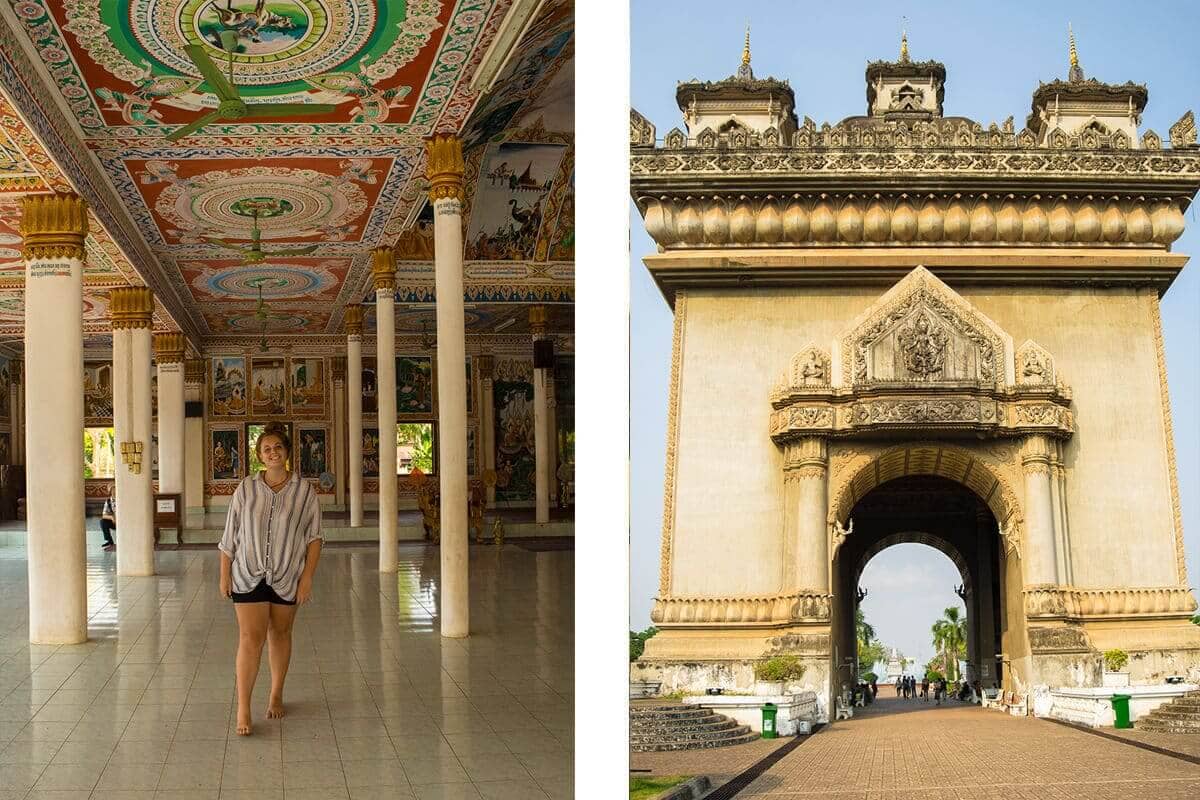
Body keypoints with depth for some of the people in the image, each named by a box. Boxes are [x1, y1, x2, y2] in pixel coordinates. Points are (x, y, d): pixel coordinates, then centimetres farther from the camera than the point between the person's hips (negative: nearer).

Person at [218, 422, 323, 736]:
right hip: (249, 575, -1)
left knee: (280, 634, 13)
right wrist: (224, 574, 2)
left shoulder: (304, 491, -2)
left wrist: (307, 576, -7)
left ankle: (276, 695, 31)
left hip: (287, 577, 1)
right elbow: (230, 535, 4)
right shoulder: (246, 489, -1)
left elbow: (314, 537, 0)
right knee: (250, 638, -8)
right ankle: (243, 709, -6)